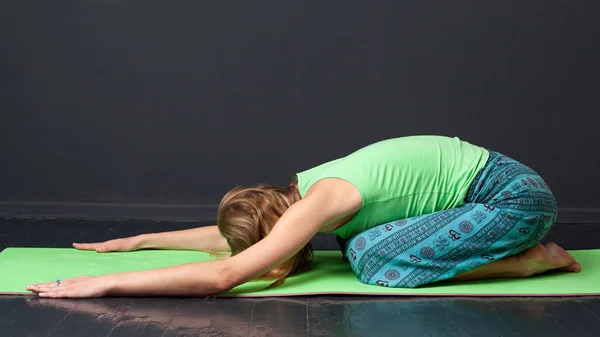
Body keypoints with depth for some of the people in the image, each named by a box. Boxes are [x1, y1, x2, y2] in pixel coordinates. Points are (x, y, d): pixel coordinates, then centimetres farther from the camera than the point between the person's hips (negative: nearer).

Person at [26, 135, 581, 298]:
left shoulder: (319, 202, -25)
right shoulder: (299, 193, 2)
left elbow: (223, 274, -32)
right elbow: (230, 236, 17)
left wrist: (103, 285, -29)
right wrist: (140, 240, 17)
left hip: (514, 194, -9)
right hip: (482, 178, 9)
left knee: (373, 258, -19)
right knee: (360, 242, 7)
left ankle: (532, 259, -5)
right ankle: (519, 245, 14)